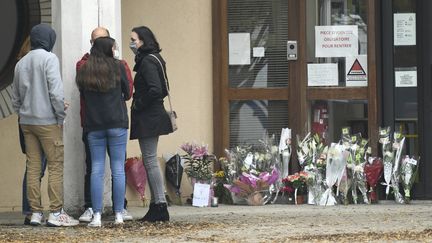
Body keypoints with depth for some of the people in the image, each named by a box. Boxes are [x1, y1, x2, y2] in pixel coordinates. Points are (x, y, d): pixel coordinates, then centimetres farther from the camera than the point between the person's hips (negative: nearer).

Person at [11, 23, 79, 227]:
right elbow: (55, 91, -15)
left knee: (33, 167, 6)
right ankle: (56, 213, -7)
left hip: (26, 121, 6)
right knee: (55, 166, -3)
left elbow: (15, 98, 13)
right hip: (47, 121, -6)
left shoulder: (21, 63, 11)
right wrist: (61, 116, -6)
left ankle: (35, 213, 6)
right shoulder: (49, 59, -8)